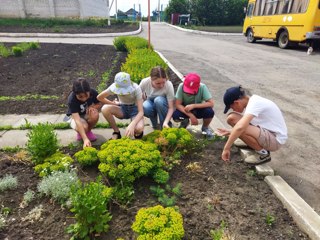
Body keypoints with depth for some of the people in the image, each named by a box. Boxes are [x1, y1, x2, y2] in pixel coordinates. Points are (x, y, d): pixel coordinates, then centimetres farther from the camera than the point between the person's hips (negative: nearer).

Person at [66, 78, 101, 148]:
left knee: (95, 115, -35)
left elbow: (99, 105, -3)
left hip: (87, 114, 3)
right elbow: (78, 120, -43)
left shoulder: (93, 93, -25)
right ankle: (80, 133, 3)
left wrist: (92, 107, -28)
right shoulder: (71, 100, -34)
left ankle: (88, 131, -3)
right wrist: (85, 139, -53)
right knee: (84, 127, -37)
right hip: (75, 116, -2)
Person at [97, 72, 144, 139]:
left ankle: (138, 133, 4)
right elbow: (99, 97, -6)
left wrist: (132, 125, -46)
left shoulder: (136, 89, -28)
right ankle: (116, 132, -7)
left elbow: (141, 112, -31)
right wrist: (114, 103, -8)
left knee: (138, 129, -36)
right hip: (122, 108, 3)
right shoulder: (115, 87, -20)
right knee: (105, 109, -28)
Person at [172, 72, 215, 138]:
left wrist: (193, 106, -38)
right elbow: (178, 105, -23)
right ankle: (185, 121, 8)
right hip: (185, 109, 1)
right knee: (175, 115, -30)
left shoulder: (202, 87, -27)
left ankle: (205, 127, 3)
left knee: (210, 112, -32)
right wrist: (191, 115, -34)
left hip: (198, 109, 0)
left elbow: (211, 103, -29)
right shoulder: (181, 86, -26)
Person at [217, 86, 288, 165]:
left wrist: (226, 148, -33)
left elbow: (240, 128, -40)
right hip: (266, 132, 8)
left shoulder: (255, 103, -26)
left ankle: (263, 153, -7)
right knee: (232, 118, -4)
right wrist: (230, 132, 5)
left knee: (240, 129, -33)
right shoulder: (252, 101, 2)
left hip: (276, 139, -8)